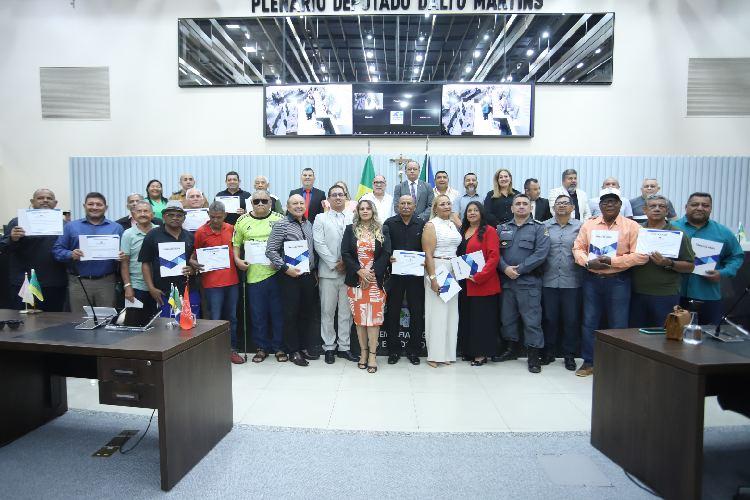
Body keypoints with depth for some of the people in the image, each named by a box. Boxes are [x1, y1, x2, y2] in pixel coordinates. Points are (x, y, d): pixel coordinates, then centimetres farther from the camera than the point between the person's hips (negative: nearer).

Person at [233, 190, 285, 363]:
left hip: (276, 272, -1)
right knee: (257, 314, 9)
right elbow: (236, 243, 13)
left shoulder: (279, 219, 4)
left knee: (278, 312, 7)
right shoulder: (242, 221, 7)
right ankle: (262, 347, 24)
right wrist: (237, 260, -3)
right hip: (253, 274, 1)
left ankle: (279, 347, 21)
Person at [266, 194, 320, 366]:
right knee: (291, 314, 3)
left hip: (308, 275, 6)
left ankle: (304, 347, 26)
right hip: (290, 277, -6)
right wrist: (285, 268, -17)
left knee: (307, 313, 12)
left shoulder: (308, 224, 12)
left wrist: (314, 271, 14)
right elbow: (270, 251, -11)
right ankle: (294, 351, 15)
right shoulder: (281, 225, -8)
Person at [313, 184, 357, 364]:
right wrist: (335, 263, -10)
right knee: (327, 311, 3)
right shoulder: (321, 219, 7)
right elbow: (319, 244, -3)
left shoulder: (353, 218, 10)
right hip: (328, 272, -1)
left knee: (346, 312, 6)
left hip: (349, 271, 1)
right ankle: (329, 347, 14)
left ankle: (344, 346, 16)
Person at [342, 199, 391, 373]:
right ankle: (363, 352, 13)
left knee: (374, 316, -5)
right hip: (356, 280, 1)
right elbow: (345, 253, 0)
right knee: (359, 317, 3)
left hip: (376, 280, -1)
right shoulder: (350, 230, 8)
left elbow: (386, 253, -1)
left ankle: (372, 354, 1)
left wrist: (373, 272, -11)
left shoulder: (382, 230, 7)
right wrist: (359, 271, -11)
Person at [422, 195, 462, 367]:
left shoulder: (454, 224, 14)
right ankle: (434, 354, 8)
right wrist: (433, 278, -19)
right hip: (437, 270, -6)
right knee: (437, 312, -3)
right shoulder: (431, 225, -6)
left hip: (454, 272, 7)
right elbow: (428, 254, -12)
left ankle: (448, 352, 19)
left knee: (451, 312, 9)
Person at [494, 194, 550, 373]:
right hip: (506, 280, 4)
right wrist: (505, 268, -13)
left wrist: (519, 269, -14)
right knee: (507, 317, 13)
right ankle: (511, 349, 29)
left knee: (531, 320, -2)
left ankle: (533, 356, 9)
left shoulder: (539, 228, 2)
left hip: (529, 282, -4)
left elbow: (541, 253, -10)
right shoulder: (502, 228, 12)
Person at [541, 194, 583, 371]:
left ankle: (569, 355, 20)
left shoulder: (580, 227, 6)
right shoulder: (544, 226, 7)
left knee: (571, 319, 6)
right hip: (549, 281, 1)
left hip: (571, 281, 0)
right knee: (549, 318, 8)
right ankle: (548, 352, 23)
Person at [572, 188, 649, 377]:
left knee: (618, 325, 5)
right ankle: (588, 362, 21)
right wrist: (588, 261, -14)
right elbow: (578, 248, 5)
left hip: (618, 281, -2)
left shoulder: (632, 226, -2)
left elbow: (641, 255, -9)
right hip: (592, 279, 3)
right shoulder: (588, 224, 7)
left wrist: (612, 261, -16)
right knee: (589, 322, 8)